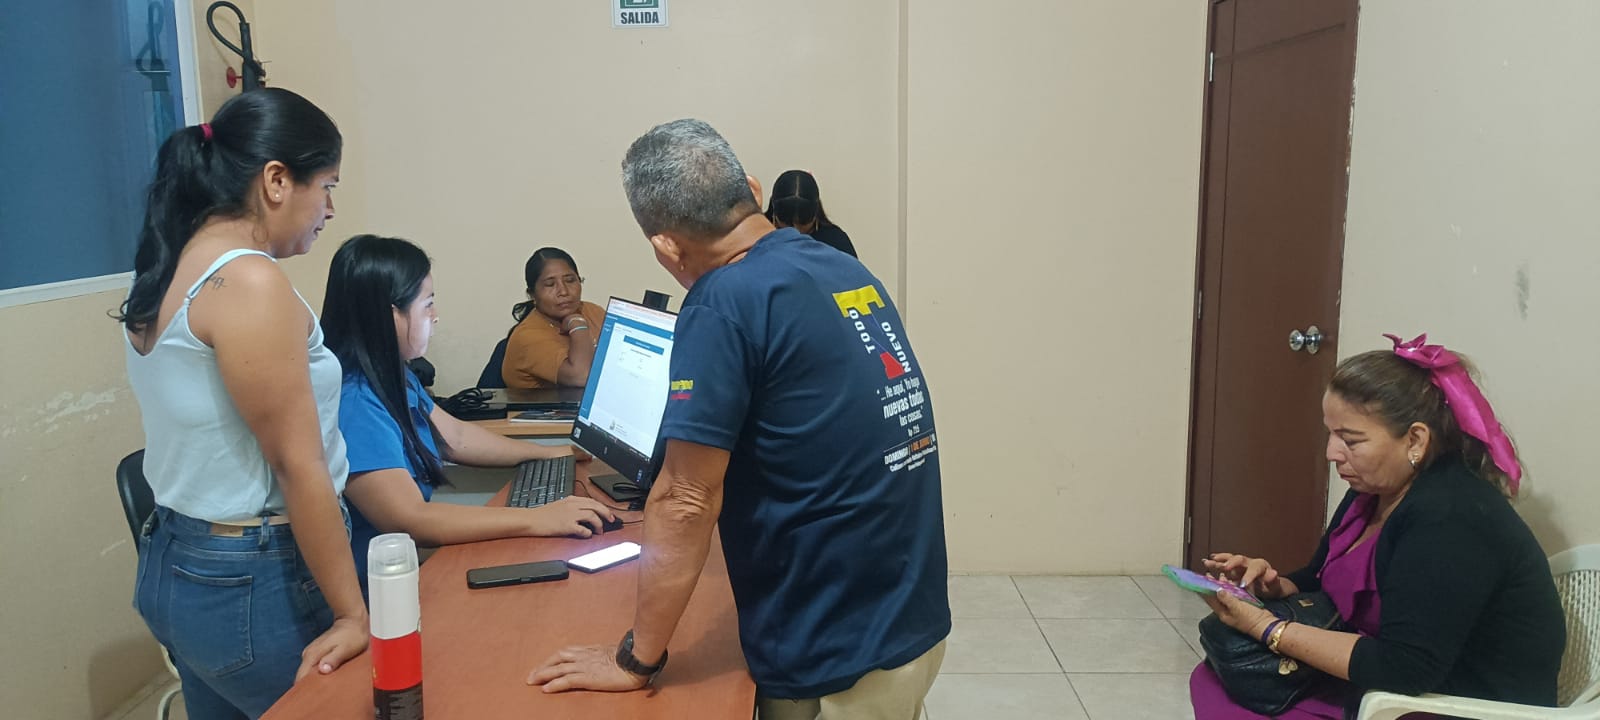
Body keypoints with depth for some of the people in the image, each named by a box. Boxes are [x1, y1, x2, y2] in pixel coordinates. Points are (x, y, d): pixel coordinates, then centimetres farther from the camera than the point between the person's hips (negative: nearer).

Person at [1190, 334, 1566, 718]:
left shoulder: (1449, 520, -26)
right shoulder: (1373, 493, 3)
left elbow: (1402, 669, -30)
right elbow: (1320, 581, 17)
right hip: (1384, 687, 9)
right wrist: (1273, 584, -6)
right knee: (1212, 680, 3)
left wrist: (1265, 627, -25)